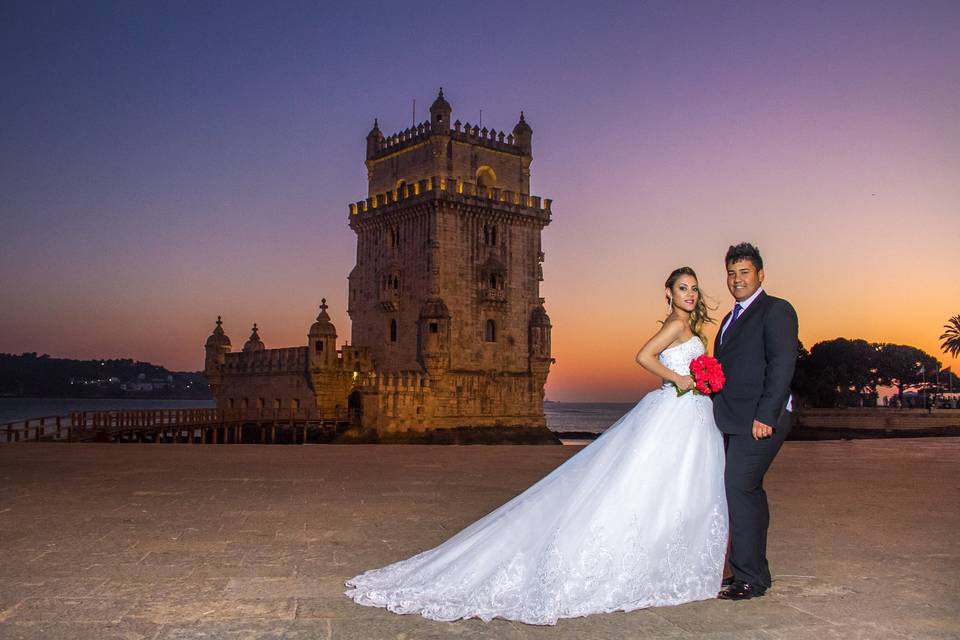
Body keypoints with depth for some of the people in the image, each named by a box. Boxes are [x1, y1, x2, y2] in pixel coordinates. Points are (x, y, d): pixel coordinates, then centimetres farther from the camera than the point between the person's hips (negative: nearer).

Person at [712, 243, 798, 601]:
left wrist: (765, 416, -22)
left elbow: (782, 365, -15)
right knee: (747, 491, 12)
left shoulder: (776, 310, -5)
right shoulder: (732, 318, 22)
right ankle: (752, 571, 22)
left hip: (761, 419, -9)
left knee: (739, 487, -12)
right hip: (735, 421, 9)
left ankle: (749, 578, -4)